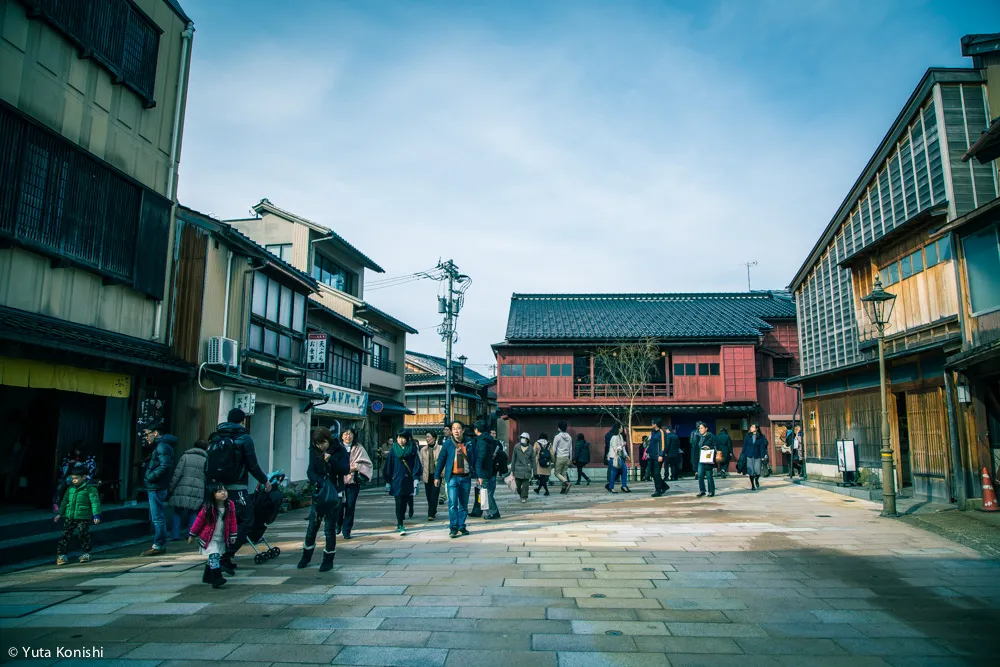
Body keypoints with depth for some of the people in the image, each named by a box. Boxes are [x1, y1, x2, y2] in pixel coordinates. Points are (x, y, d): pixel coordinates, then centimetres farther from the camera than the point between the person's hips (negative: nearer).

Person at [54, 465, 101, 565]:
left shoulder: (90, 488, -9)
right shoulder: (70, 488, 8)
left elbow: (95, 502, -13)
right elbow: (64, 501, 20)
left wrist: (96, 515, -20)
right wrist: (60, 514, 21)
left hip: (83, 518, -4)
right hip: (69, 517, 4)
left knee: (84, 535, 4)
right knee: (65, 535, 1)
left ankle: (85, 554, 18)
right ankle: (61, 555, 8)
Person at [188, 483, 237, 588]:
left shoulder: (230, 506, -9)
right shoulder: (207, 508, -19)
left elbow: (232, 521, 1)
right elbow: (199, 521, -7)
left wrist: (233, 535, 5)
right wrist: (192, 535, 0)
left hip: (222, 539, 5)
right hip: (209, 539, -5)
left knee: (216, 558, 14)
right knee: (214, 556, -19)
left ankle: (207, 577, 31)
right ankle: (217, 578, -22)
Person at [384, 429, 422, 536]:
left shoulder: (412, 449, 2)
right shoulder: (393, 450, 3)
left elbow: (416, 465, 0)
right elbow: (389, 466, 6)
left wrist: (416, 479, -8)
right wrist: (388, 482, 5)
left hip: (408, 481, 1)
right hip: (396, 481, -1)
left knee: (404, 503, 7)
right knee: (399, 503, -7)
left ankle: (399, 523, 24)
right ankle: (400, 525, -4)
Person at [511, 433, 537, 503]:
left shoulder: (530, 448, 0)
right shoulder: (516, 447, 1)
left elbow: (533, 460, 4)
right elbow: (513, 459, 7)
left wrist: (534, 472, 3)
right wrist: (512, 469, 8)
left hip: (527, 469, -1)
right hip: (518, 469, 1)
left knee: (525, 485, -4)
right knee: (518, 484, 5)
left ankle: (524, 497, 10)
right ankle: (521, 495, 32)